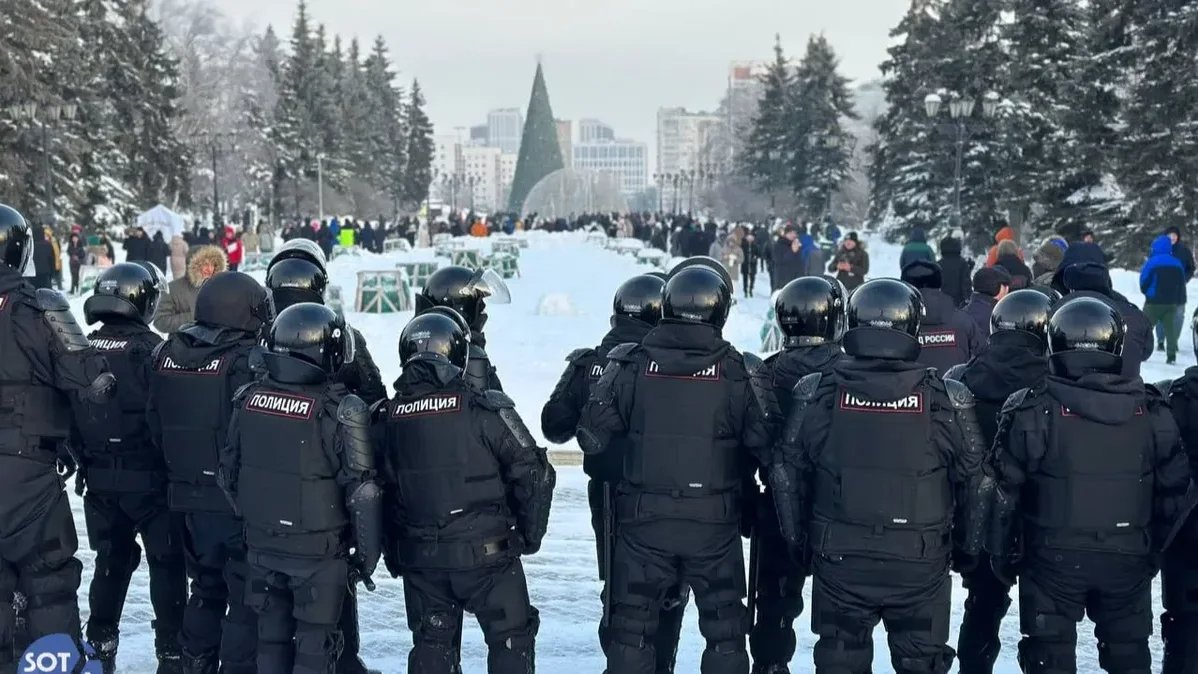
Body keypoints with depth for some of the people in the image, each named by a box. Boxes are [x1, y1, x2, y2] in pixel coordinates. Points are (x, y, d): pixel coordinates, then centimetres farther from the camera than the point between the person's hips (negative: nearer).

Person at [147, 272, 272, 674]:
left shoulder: (167, 354, 4)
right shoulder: (246, 360, -18)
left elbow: (156, 425, 10)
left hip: (189, 494, 7)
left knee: (206, 588, 22)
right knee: (247, 596, 3)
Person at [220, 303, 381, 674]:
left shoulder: (248, 398, -3)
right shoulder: (340, 409, -19)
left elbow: (229, 471, 7)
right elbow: (362, 491, -17)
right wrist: (367, 555, -6)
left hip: (262, 545, 5)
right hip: (319, 550, -5)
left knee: (272, 635, 18)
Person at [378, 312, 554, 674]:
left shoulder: (389, 418, -1)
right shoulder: (484, 409, -14)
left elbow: (382, 492, 6)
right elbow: (533, 475, -13)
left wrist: (393, 555, 18)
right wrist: (531, 534, 2)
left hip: (419, 559, 4)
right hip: (486, 554, -4)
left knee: (431, 644, 18)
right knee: (512, 638, 12)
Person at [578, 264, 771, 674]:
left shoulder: (630, 363, -6)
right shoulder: (739, 371, -8)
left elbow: (592, 437, -3)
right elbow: (766, 444, -7)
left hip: (642, 519, 1)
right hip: (714, 522, 0)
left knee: (631, 626, 13)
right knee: (724, 629, 15)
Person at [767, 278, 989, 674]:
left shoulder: (817, 395, -5)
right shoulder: (948, 401, -6)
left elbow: (786, 474, 1)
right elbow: (975, 482, -1)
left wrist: (798, 541, 13)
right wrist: (968, 548, 13)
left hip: (839, 560, 1)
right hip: (920, 565, -1)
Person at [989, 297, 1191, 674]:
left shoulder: (1032, 411, -12)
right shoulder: (1152, 411, -2)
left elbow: (1006, 490, -9)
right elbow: (1173, 488, 5)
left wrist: (1002, 552, 2)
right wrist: (1158, 550, 16)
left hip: (1053, 557, -3)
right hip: (1128, 558, 3)